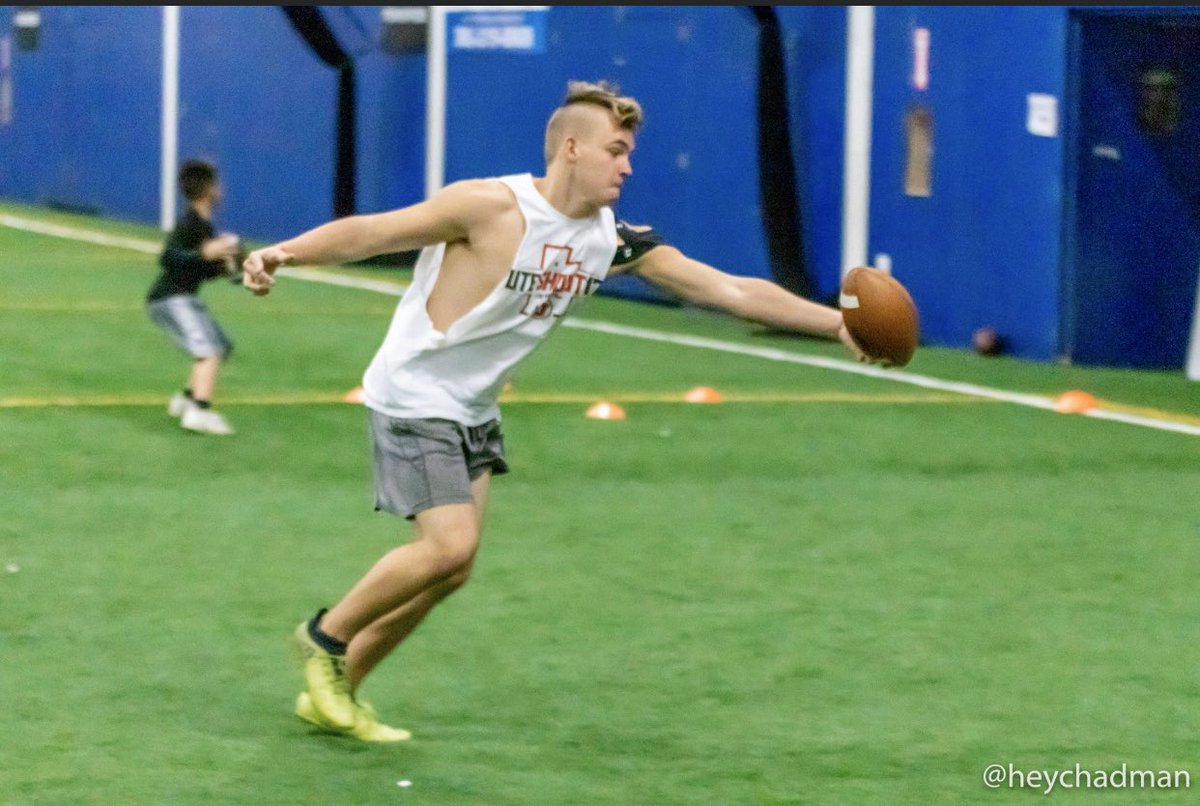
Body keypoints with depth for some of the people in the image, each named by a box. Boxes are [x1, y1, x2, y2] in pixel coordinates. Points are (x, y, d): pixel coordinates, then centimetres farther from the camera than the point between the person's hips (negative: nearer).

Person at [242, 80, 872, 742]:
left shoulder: (612, 242, -3)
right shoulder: (490, 208, -22)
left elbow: (730, 290, -1)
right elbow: (370, 233, -24)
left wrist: (837, 324, -6)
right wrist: (282, 253, -40)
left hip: (474, 411, 8)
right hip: (413, 396, -8)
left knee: (448, 568, 7)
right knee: (450, 545, -19)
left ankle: (334, 693, 20)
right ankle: (325, 637, 3)